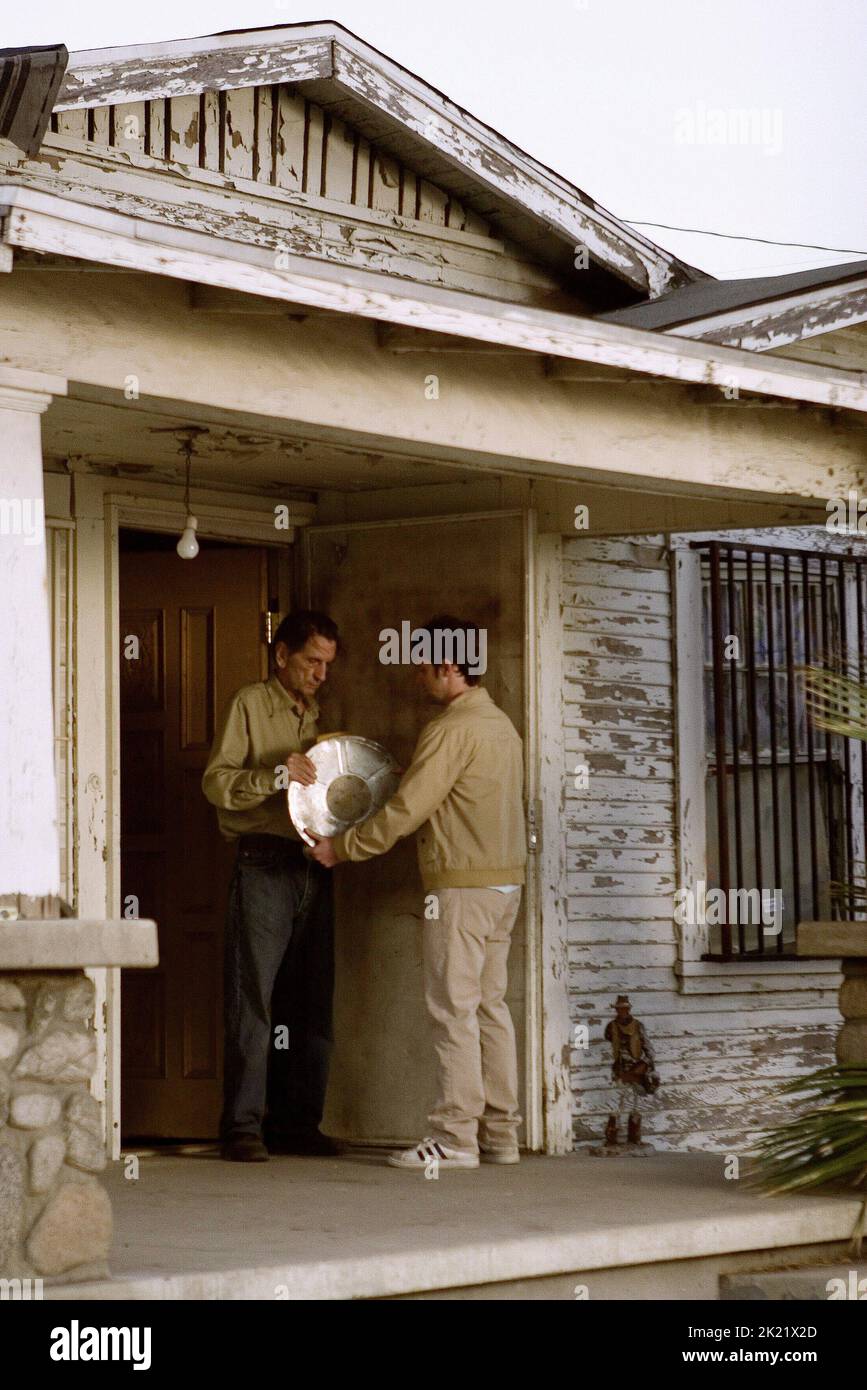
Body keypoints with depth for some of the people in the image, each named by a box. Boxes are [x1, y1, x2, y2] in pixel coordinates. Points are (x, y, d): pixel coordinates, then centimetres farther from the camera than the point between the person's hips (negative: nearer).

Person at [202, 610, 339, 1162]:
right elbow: (216, 781, -8)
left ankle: (296, 1123, 11)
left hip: (313, 865, 6)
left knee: (312, 1002, 5)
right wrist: (276, 774, -22)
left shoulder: (318, 714, 20)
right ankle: (243, 1127, -5)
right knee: (253, 998, -7)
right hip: (264, 864, -6)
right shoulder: (250, 705, 1)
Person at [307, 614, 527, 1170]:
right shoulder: (501, 724, 15)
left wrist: (340, 848, -5)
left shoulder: (452, 730, -14)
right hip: (504, 880, 9)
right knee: (490, 1005, 10)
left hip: (462, 884, -9)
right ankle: (500, 1134, 11)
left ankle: (455, 1138, -5)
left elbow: (405, 811, -15)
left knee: (454, 1009, -6)